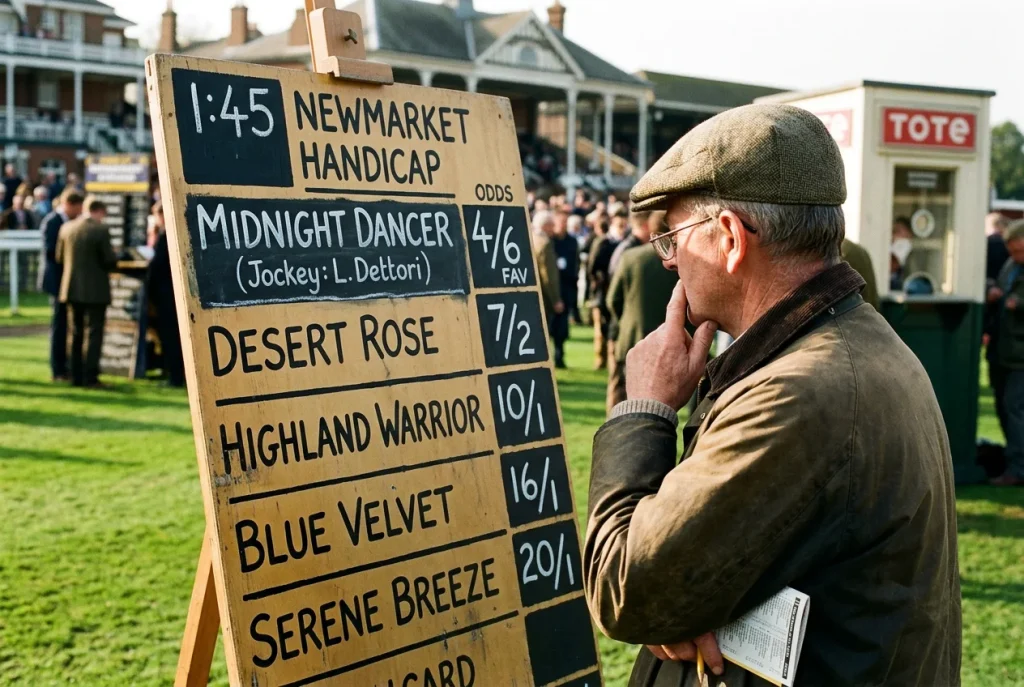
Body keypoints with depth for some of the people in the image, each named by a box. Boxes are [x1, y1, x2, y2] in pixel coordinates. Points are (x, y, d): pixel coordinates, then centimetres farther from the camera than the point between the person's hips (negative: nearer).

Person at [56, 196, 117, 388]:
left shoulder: (67, 228, 2)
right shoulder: (100, 230, -14)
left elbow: (60, 257, 9)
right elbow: (110, 261, -14)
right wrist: (113, 258, 8)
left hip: (72, 289, 5)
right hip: (95, 290, -5)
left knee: (76, 334, 15)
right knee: (94, 334, 1)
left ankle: (76, 376, 17)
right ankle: (90, 377, -3)